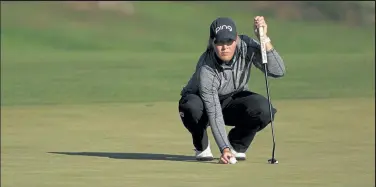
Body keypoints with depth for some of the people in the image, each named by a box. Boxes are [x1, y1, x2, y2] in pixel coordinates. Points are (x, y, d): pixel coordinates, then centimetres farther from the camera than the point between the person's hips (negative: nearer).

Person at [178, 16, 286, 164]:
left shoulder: (246, 46, -25)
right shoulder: (206, 69, -35)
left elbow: (278, 71, -32)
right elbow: (214, 113, -37)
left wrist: (264, 40, -42)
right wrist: (224, 149, -47)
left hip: (234, 99, 3)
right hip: (201, 100, -3)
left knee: (263, 109, -29)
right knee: (192, 107, -39)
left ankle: (237, 145, 1)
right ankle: (202, 147, -6)